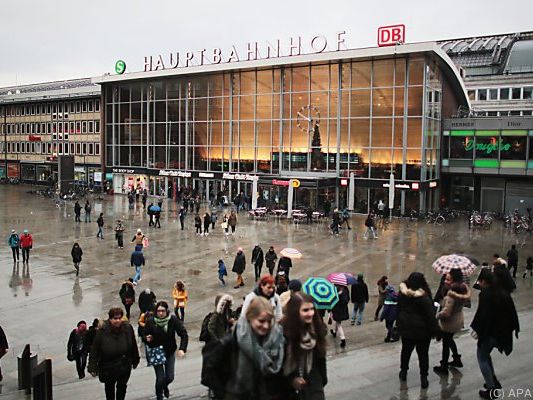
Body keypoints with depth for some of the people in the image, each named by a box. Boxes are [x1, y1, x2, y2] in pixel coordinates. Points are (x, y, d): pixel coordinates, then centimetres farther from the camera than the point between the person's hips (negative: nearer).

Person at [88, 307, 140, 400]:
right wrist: (93, 368, -15)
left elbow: (133, 346, 0)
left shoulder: (128, 329, -13)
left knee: (122, 387, 16)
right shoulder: (102, 331, -21)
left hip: (125, 366, 1)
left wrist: (135, 361, 9)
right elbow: (94, 350, -16)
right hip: (108, 367, -1)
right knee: (109, 388, 21)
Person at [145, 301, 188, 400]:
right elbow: (145, 336, -2)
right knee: (160, 378, -5)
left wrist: (182, 349, -27)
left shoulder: (173, 320, -15)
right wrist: (148, 339, -26)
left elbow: (184, 334, -15)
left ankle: (165, 386, 46)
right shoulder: (151, 322, -15)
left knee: (170, 377, 8)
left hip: (170, 353, 1)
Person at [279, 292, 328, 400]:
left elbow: (320, 356, 5)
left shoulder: (317, 328, -8)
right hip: (288, 386, -3)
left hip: (313, 382, 3)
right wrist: (290, 379, -14)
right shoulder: (283, 331, -21)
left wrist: (323, 378, 10)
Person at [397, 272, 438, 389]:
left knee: (406, 350, 19)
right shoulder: (423, 297, -20)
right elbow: (430, 315, -17)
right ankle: (423, 377, 9)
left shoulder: (403, 294, -5)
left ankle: (403, 372, 30)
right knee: (423, 353, 6)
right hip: (422, 330, -4)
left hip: (406, 328, 4)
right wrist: (435, 330, -10)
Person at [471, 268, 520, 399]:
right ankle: (494, 381, 28)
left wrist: (477, 330, -10)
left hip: (490, 331, -8)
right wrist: (513, 327, 17)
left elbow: (482, 315, -23)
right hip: (504, 331, 8)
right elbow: (512, 311, 9)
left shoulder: (485, 294, -19)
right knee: (486, 354, 26)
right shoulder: (504, 292, 4)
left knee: (482, 358, 7)